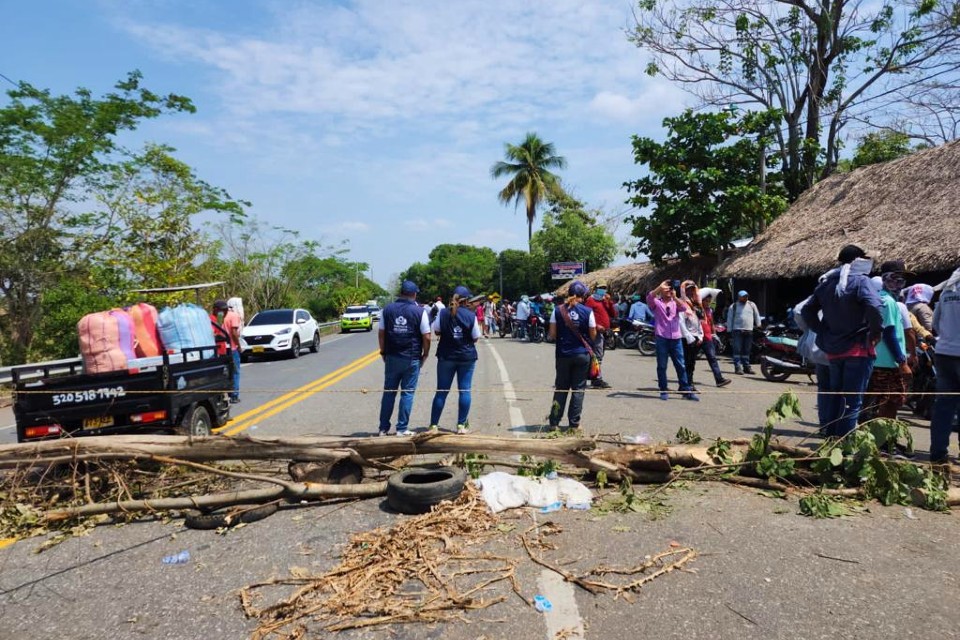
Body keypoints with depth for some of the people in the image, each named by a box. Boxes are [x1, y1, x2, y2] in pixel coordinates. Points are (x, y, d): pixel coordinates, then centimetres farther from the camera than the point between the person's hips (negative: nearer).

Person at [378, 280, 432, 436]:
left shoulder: (388, 309, 2)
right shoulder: (420, 311, -6)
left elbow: (381, 333, 4)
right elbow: (426, 337, -8)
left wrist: (383, 352, 13)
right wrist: (425, 354, 5)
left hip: (391, 357, 3)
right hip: (412, 358, -3)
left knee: (389, 392, 11)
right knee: (407, 393, 5)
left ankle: (383, 428, 15)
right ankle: (402, 429, 7)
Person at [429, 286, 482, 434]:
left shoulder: (443, 313, -4)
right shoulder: (471, 315, -8)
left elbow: (436, 331, 5)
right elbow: (475, 338, -3)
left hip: (446, 356, 2)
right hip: (467, 357, -1)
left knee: (441, 391, 8)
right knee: (465, 391, 6)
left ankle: (434, 425, 11)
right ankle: (461, 425, 7)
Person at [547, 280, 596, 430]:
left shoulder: (558, 310, -5)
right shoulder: (587, 312, -7)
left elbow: (552, 335, -5)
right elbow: (593, 335, -1)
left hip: (563, 354, 1)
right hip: (582, 354, -1)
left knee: (561, 388, 12)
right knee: (578, 389, 8)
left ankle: (554, 422, 13)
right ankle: (574, 423, 10)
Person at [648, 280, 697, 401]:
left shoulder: (676, 303, 15)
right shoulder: (656, 302, 7)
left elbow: (683, 308, -6)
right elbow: (649, 297, -15)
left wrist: (674, 297, -16)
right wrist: (659, 287, -24)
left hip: (676, 339, 3)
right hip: (662, 338, -2)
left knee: (681, 366, 5)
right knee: (662, 366, 2)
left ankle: (686, 391, 10)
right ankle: (663, 391, 10)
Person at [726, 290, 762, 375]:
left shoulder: (752, 305, 12)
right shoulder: (733, 306, 2)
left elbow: (757, 315, 20)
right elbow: (729, 319, 3)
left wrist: (758, 325, 14)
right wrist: (729, 331, -1)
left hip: (749, 331, 4)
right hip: (737, 331, -4)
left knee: (746, 351, 10)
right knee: (737, 350, -7)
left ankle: (746, 367, 16)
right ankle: (737, 367, -7)